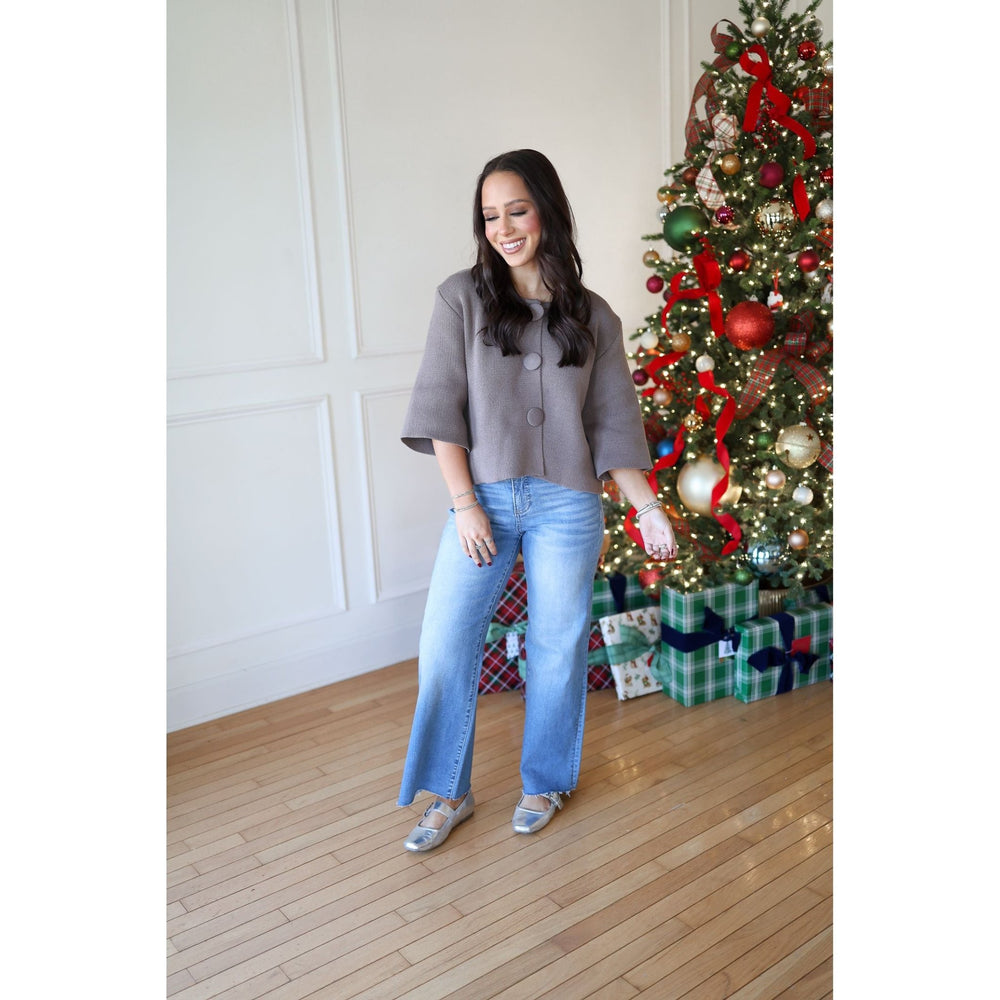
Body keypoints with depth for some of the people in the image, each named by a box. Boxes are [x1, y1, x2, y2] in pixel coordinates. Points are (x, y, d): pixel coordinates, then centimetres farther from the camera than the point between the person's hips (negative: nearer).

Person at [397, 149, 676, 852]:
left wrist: (647, 506, 0)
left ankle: (545, 783, 32)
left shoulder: (593, 317, 4)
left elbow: (613, 425, 6)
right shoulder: (463, 299, 0)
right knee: (445, 648, 1)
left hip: (567, 505, 1)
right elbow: (441, 407, -4)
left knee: (558, 649, 9)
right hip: (484, 498, 0)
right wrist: (465, 502, -9)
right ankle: (449, 795, 22)